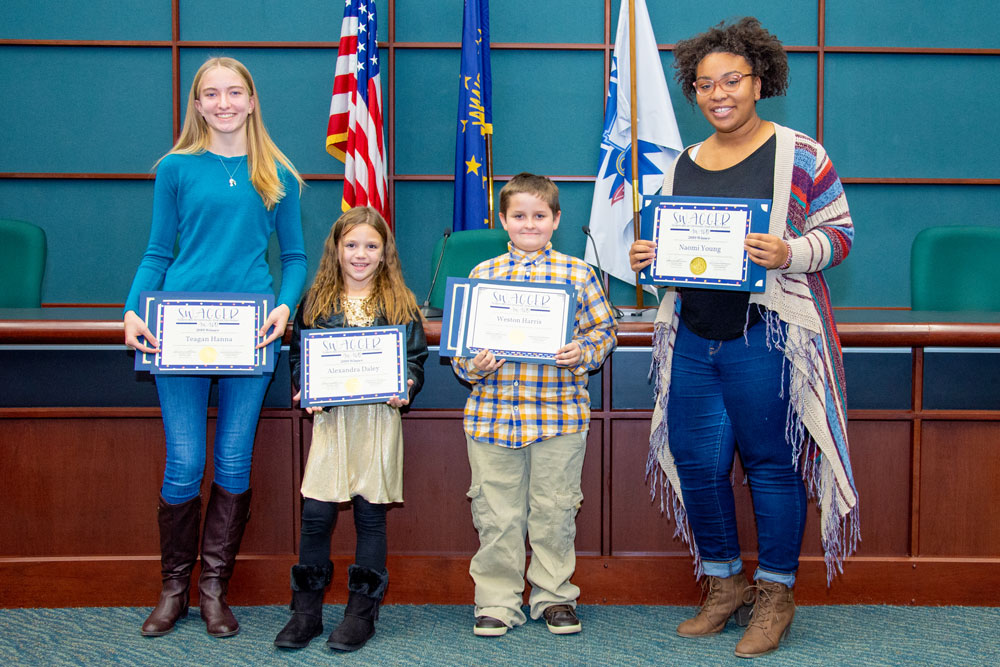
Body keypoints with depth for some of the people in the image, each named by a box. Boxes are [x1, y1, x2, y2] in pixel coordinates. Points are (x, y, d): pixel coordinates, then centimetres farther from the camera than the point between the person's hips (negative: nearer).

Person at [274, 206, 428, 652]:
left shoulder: (400, 303, 6)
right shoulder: (316, 300, 9)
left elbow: (416, 359, 6)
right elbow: (297, 355, 11)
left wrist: (404, 389, -13)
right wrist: (303, 392, -7)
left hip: (380, 418, -1)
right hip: (330, 417, 1)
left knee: (371, 514, 4)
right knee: (315, 514, -3)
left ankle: (362, 613, 16)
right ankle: (306, 611, 11)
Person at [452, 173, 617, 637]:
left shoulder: (577, 274, 3)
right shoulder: (482, 275, 6)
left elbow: (604, 328, 6)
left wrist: (583, 353, -13)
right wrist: (472, 366, -11)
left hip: (560, 413, -1)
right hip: (492, 413, 1)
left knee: (554, 510, 9)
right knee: (497, 512, 7)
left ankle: (554, 595, 26)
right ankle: (497, 600, 21)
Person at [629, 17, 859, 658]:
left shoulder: (799, 154, -1)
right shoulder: (683, 164, 14)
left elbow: (839, 233, -3)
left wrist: (789, 255, -21)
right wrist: (646, 257, -1)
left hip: (767, 337, -5)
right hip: (693, 337, 5)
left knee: (772, 463, 2)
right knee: (696, 462, 6)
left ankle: (776, 594, 20)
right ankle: (725, 584, 26)